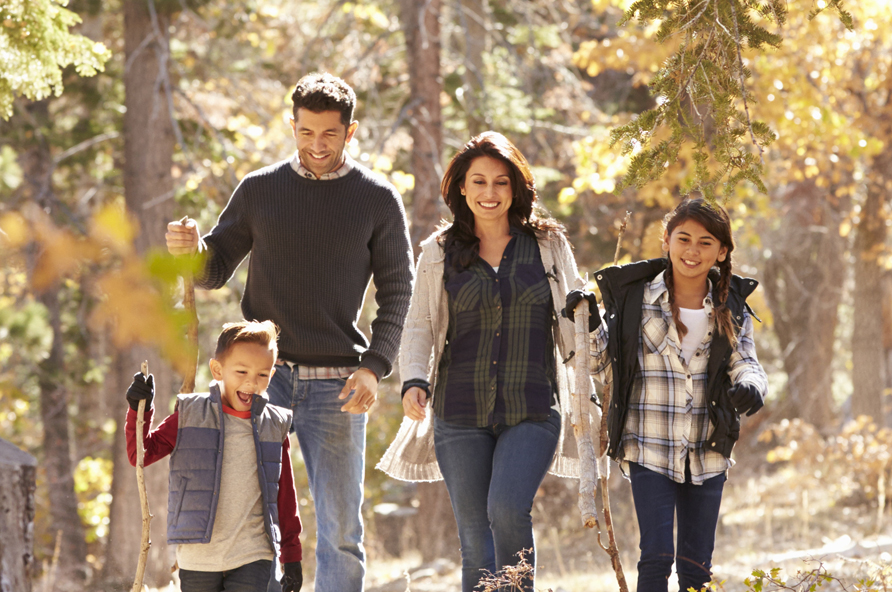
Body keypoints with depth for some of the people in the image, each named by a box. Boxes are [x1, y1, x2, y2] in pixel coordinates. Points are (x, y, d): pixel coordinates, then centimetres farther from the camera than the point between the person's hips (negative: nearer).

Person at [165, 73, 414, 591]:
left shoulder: (378, 200, 3)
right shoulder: (259, 190, 7)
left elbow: (398, 294, 4)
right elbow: (216, 270, 12)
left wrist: (375, 366, -9)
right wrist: (192, 251, -11)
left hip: (336, 383, -1)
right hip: (262, 373, 1)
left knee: (340, 529, 0)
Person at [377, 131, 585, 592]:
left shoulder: (548, 244, 6)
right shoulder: (440, 253, 8)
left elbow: (572, 322, 11)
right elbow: (419, 325, 8)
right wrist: (414, 381, -9)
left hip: (532, 411, -1)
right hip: (461, 413, 1)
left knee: (507, 510, -22)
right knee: (474, 538, 1)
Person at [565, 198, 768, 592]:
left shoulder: (730, 308, 6)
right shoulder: (635, 298, -2)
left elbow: (745, 363, -2)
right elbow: (606, 370, 4)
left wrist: (750, 386, -24)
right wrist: (590, 325, -13)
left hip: (707, 455, 3)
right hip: (650, 450, -3)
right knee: (657, 555, -12)